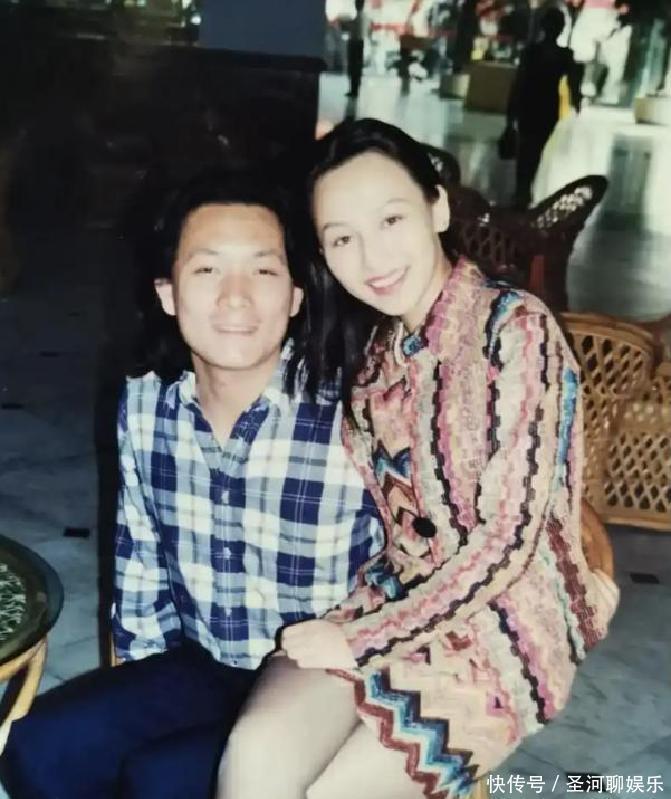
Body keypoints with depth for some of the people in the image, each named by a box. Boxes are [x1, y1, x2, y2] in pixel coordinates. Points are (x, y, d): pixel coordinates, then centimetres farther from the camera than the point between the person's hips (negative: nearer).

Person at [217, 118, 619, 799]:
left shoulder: (515, 327, -14)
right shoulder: (371, 347, 7)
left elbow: (507, 539, -18)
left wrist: (362, 640, -13)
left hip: (505, 619, -4)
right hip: (394, 597, 5)